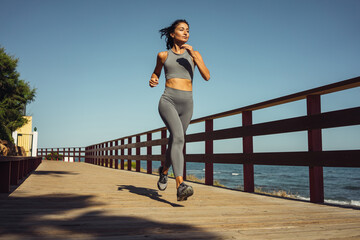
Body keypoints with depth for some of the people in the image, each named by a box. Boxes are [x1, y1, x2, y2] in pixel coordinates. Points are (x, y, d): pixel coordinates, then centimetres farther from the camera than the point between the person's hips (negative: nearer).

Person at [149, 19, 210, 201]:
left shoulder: (194, 54, 11)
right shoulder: (163, 55, 10)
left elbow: (207, 76, -3)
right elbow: (156, 73, 26)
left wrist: (193, 55, -10)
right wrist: (152, 81, 3)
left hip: (186, 104, 3)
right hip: (168, 100, -3)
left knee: (175, 142, 14)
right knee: (178, 137, -27)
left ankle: (164, 170, 46)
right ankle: (180, 186, -36)